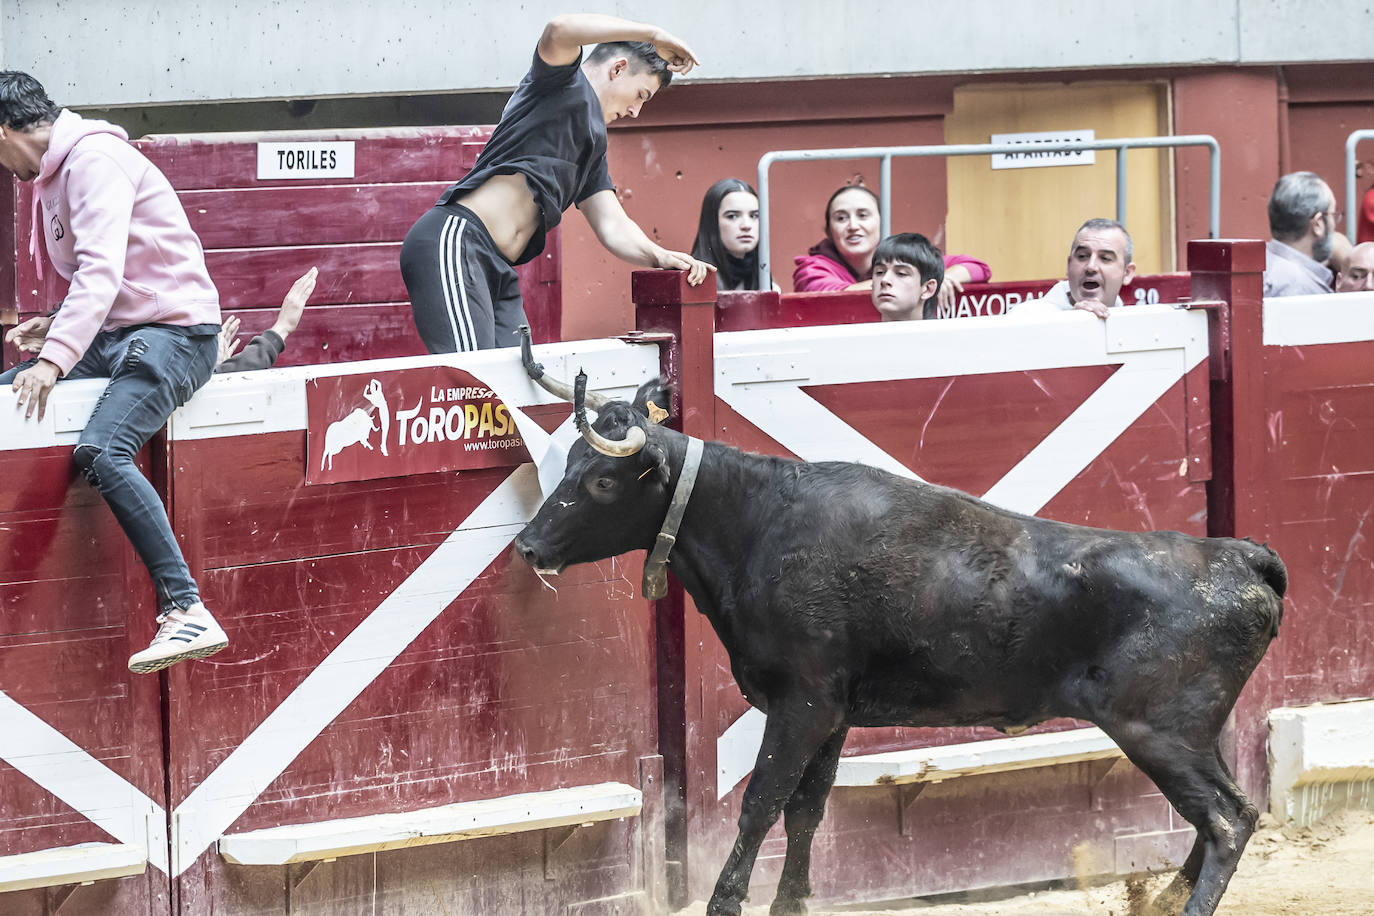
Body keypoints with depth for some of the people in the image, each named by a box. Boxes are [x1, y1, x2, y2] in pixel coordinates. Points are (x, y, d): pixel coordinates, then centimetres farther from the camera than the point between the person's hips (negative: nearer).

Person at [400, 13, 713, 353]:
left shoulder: (593, 143, 29)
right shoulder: (565, 82, 6)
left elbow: (613, 227, 20)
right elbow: (560, 31, -18)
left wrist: (659, 256, -1)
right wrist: (653, 34, -10)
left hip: (496, 271, 9)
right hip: (453, 244, -9)